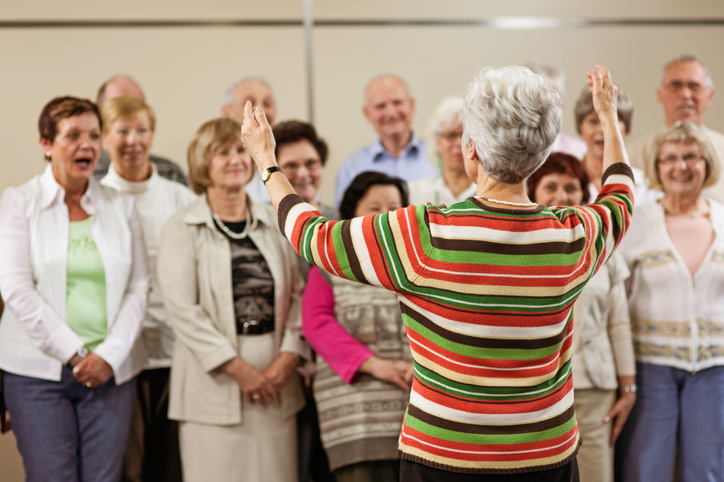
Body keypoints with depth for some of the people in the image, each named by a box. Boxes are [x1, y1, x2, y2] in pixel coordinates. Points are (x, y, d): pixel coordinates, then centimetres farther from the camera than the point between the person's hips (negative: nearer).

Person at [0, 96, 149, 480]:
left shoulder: (121, 206, 11)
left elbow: (138, 288, 6)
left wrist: (109, 355, -7)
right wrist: (74, 353, -11)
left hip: (110, 371, 2)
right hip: (38, 370, -2)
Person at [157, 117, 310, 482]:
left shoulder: (274, 222, 11)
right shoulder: (182, 228, 0)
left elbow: (297, 293, 8)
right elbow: (182, 309, -8)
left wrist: (288, 356, -6)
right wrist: (238, 368, -11)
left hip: (275, 378, 3)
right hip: (214, 381, -3)